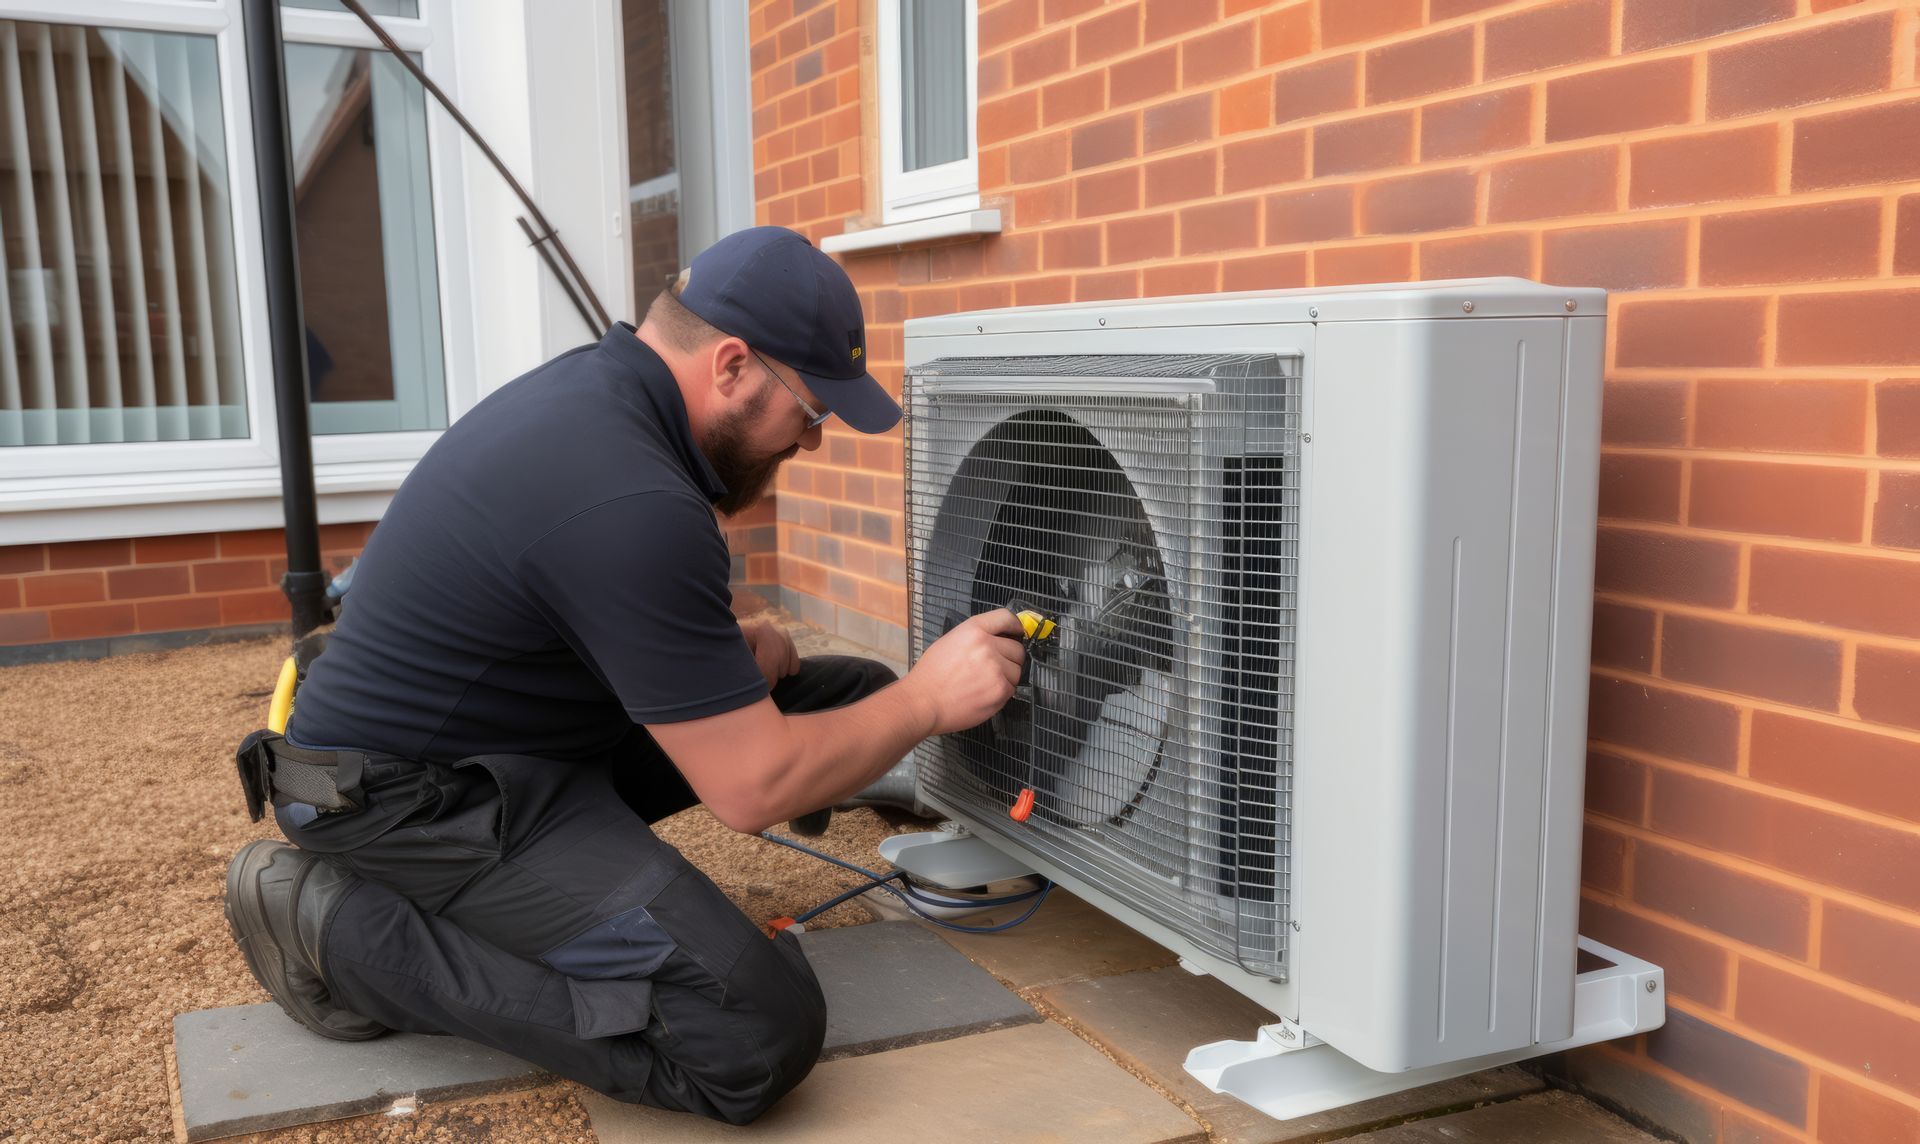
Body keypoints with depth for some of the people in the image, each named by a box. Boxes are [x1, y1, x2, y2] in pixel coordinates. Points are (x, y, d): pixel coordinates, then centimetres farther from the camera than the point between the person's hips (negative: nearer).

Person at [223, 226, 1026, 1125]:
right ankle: (349, 928, -8)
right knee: (760, 1030, -23)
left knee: (849, 694, 6)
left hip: (514, 734, 10)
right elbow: (751, 787, -23)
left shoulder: (591, 383, 1)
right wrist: (926, 700, -10)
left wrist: (735, 650, 0)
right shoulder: (630, 501, -29)